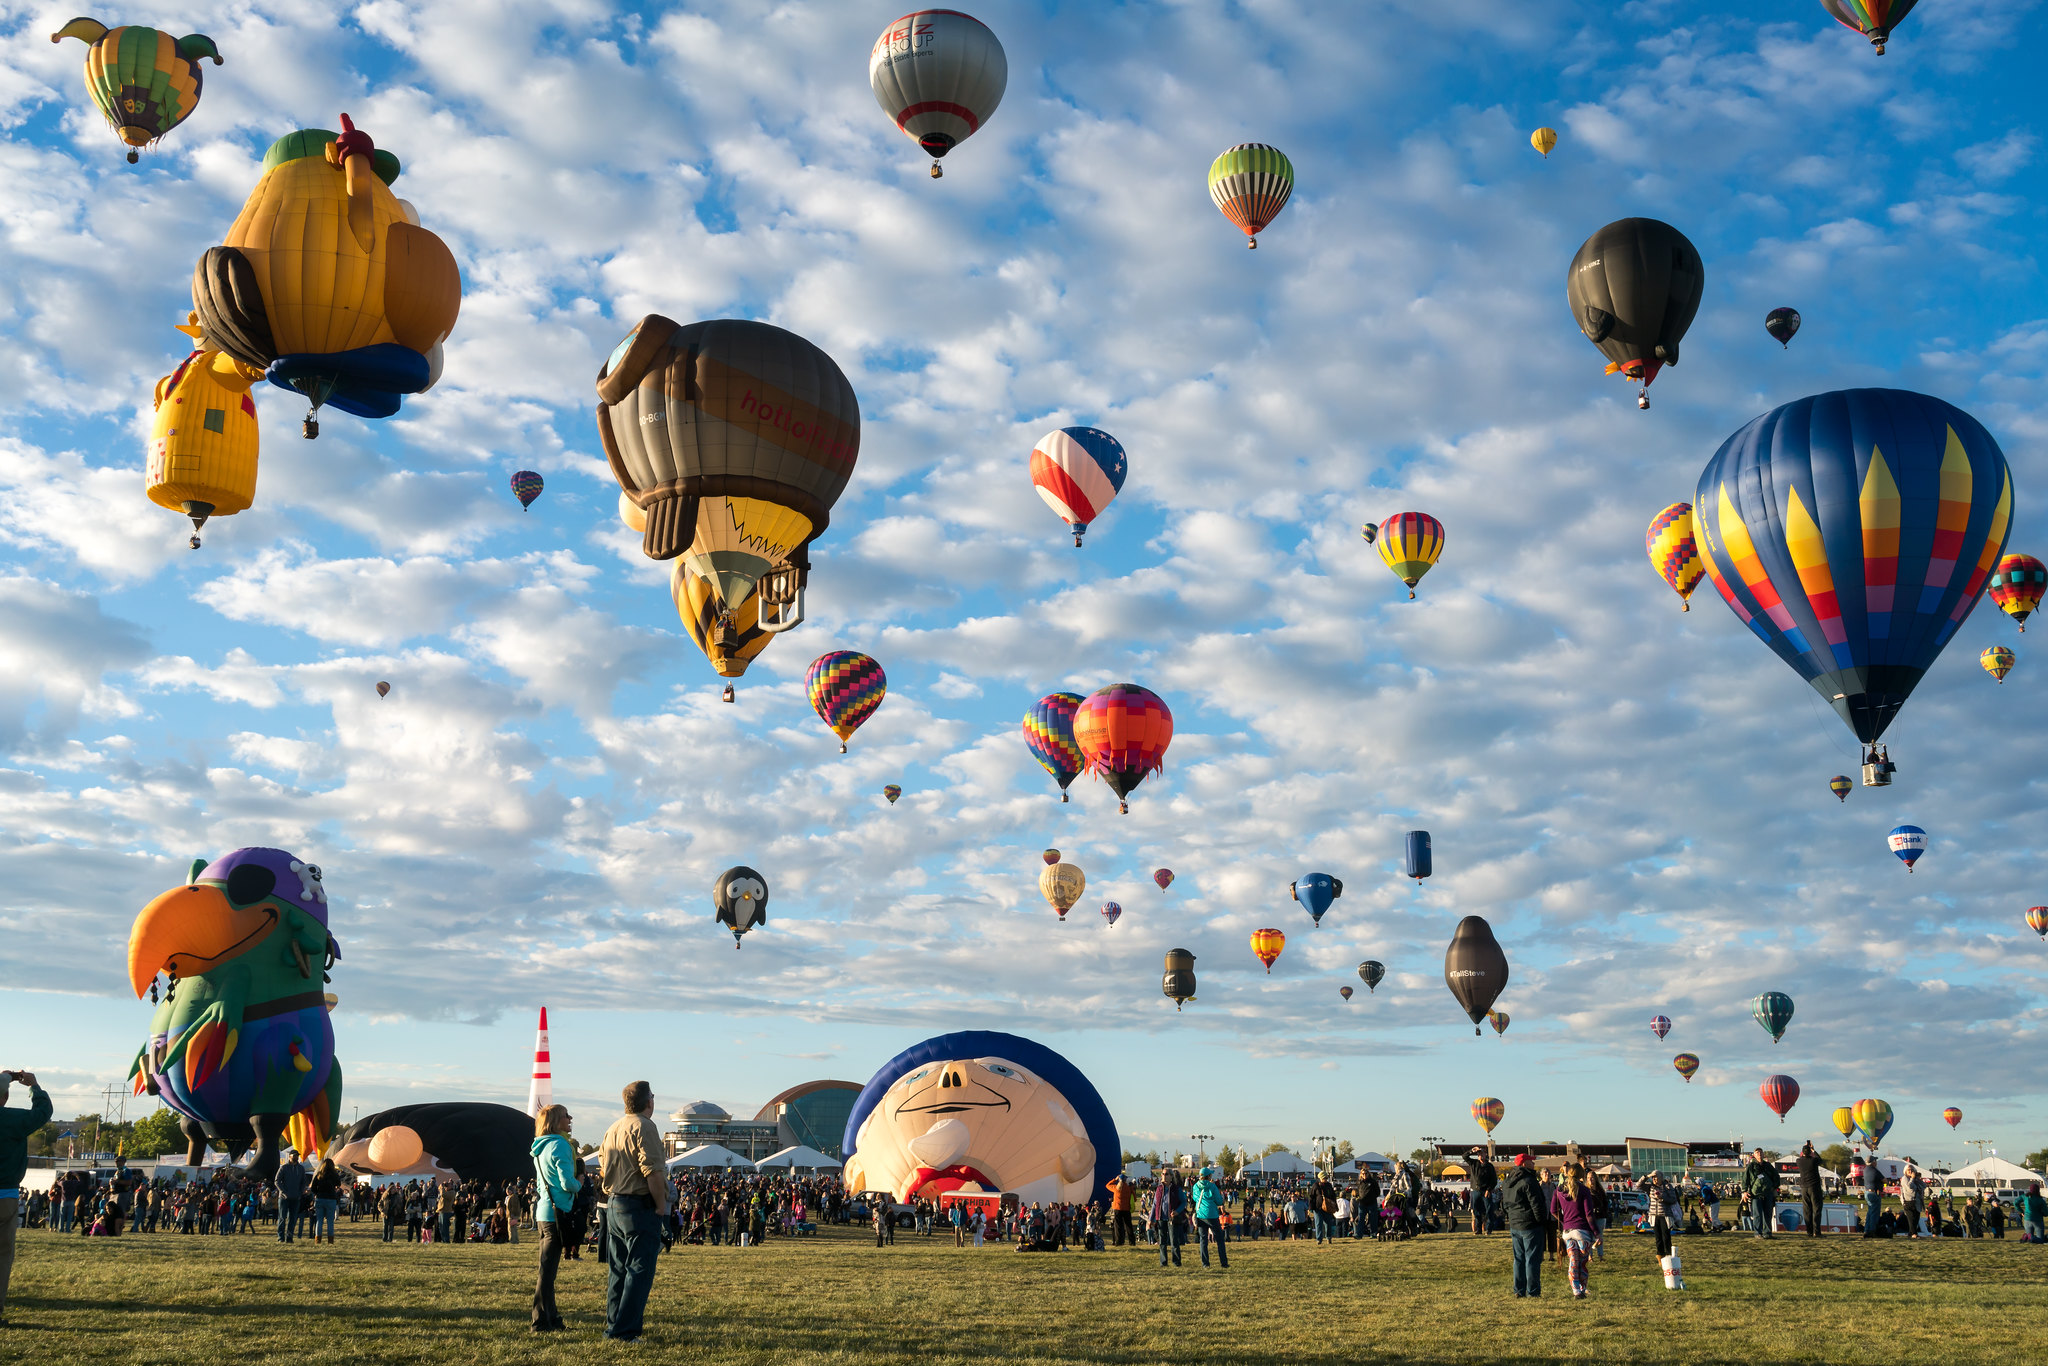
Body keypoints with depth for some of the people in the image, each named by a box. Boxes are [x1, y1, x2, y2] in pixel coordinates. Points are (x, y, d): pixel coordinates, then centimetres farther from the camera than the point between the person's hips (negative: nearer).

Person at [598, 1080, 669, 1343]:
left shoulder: (613, 1129, 14)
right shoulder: (644, 1127, -13)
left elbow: (602, 1169, 20)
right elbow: (652, 1171, -21)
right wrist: (661, 1205, -13)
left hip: (613, 1204, 9)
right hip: (639, 1207, -9)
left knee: (618, 1269, 15)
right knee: (640, 1270, -5)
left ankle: (612, 1326, 20)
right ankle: (625, 1330, -8)